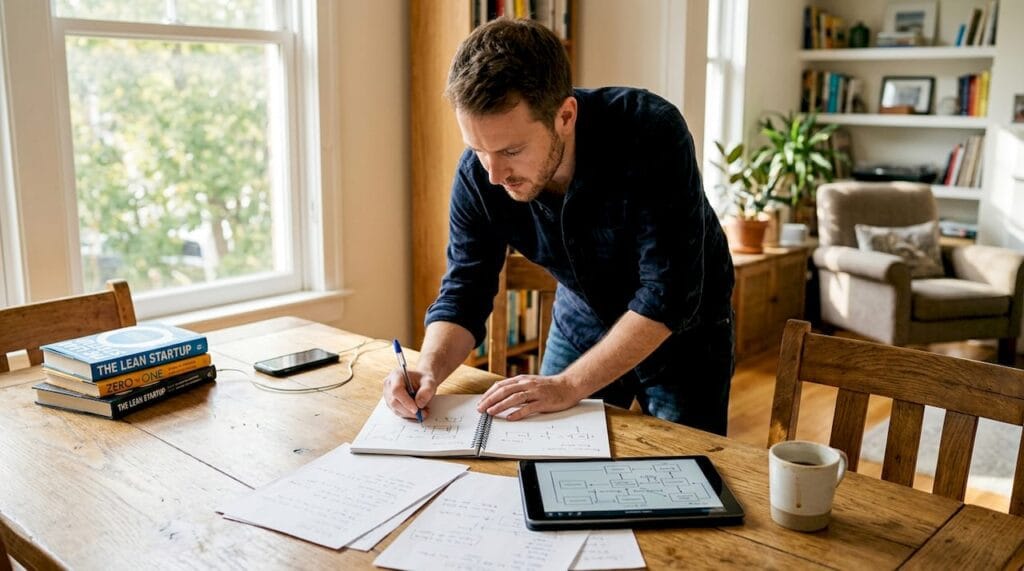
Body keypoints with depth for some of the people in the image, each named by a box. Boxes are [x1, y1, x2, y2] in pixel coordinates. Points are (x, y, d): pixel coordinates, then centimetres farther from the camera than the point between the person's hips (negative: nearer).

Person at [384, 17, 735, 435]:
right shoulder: (477, 174, -21)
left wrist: (568, 385, -36)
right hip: (581, 324, 3)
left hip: (681, 327, -3)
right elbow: (463, 293, -13)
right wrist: (428, 370, -32)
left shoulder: (651, 134, -33)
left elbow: (669, 297, -33)